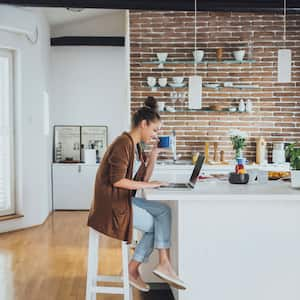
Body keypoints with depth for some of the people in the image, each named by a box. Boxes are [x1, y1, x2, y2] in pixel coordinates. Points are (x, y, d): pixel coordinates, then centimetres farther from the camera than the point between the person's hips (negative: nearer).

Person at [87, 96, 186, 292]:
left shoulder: (136, 146, 13)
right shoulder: (123, 144, -17)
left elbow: (144, 178, 13)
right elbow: (117, 180, -23)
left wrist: (153, 155, 3)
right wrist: (148, 185, -18)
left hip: (125, 199, 9)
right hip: (113, 202, -9)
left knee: (164, 211, -3)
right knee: (159, 225, -6)